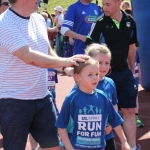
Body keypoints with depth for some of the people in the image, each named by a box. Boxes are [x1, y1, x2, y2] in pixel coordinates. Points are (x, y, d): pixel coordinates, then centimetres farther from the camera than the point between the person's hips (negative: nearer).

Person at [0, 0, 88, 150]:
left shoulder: (39, 19, 7)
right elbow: (29, 57, -27)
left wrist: (67, 68, 1)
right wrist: (64, 61, -24)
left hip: (42, 97, 8)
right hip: (14, 100, -8)